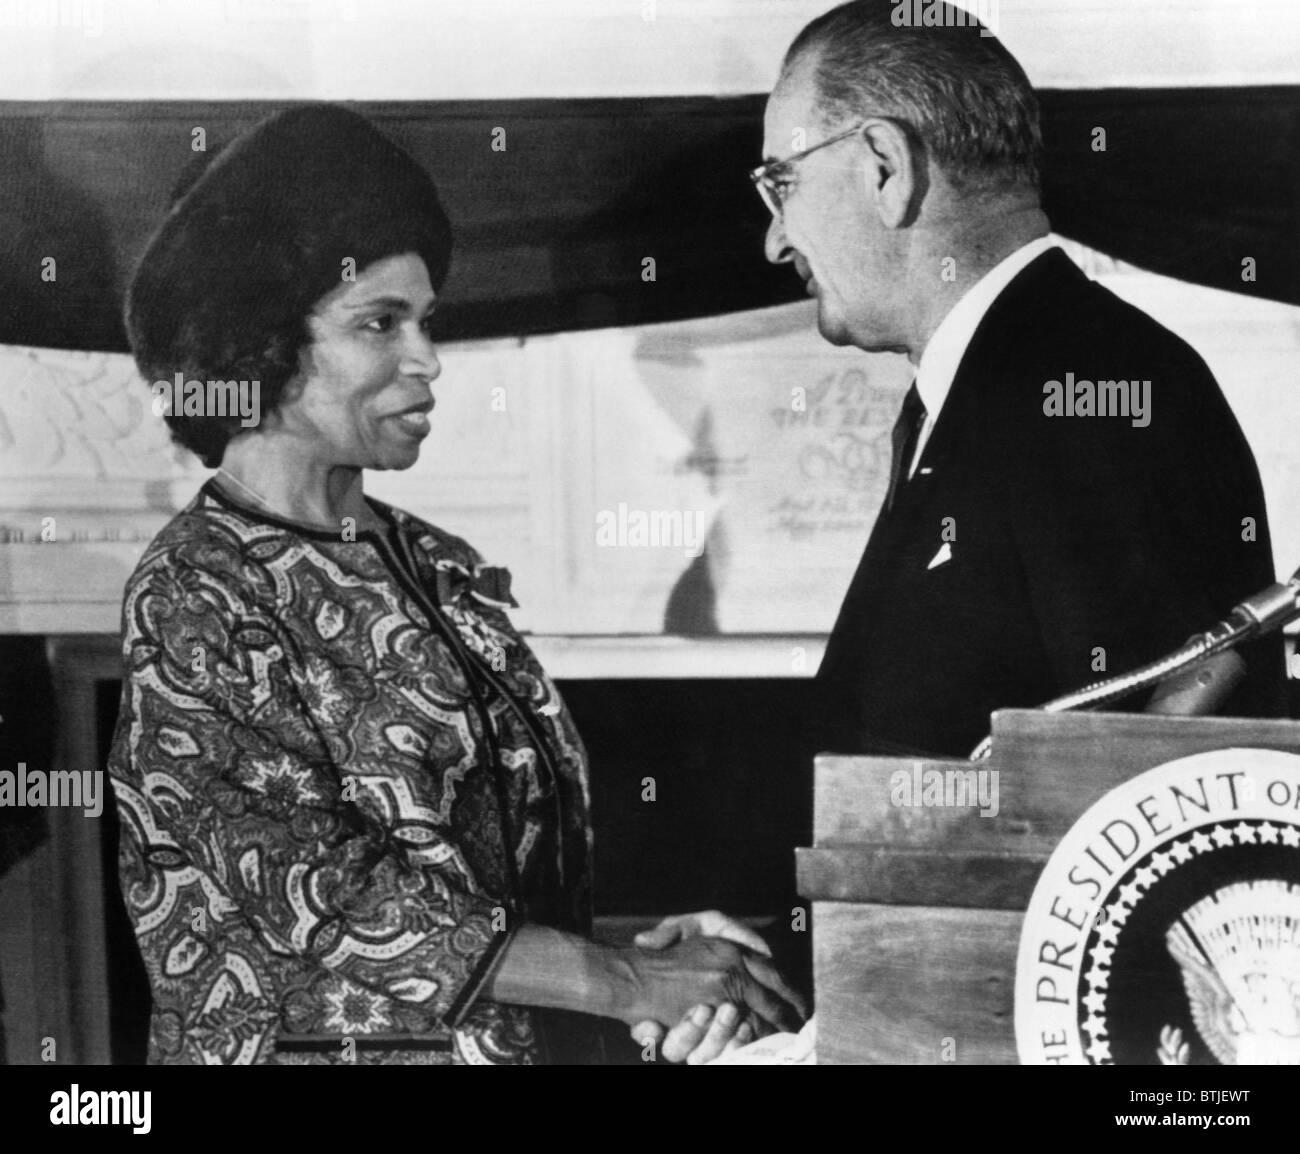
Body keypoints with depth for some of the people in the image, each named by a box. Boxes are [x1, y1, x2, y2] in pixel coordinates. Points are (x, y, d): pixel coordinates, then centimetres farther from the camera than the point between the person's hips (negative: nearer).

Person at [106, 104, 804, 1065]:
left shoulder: (441, 570, 4)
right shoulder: (194, 598, -14)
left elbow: (514, 857, 7)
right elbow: (322, 893, -19)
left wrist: (635, 947, -10)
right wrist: (629, 983, -20)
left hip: (516, 1033, 6)